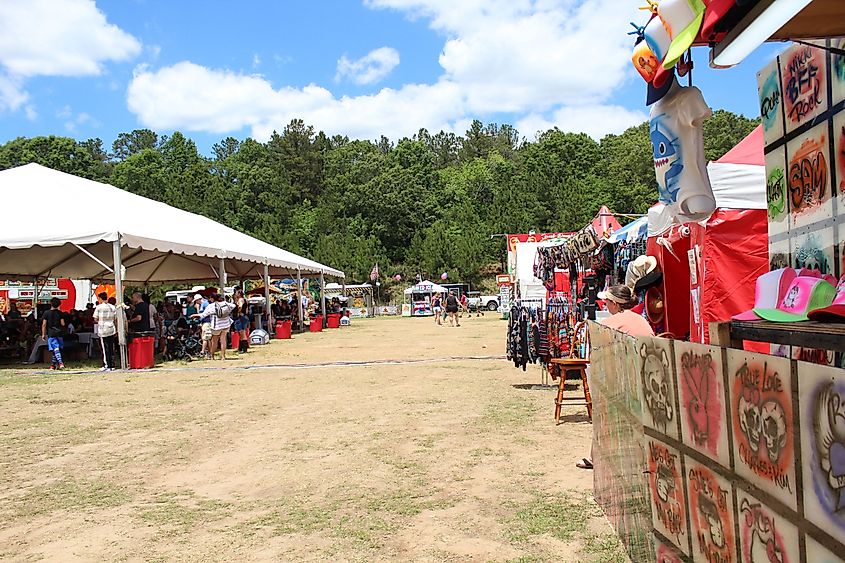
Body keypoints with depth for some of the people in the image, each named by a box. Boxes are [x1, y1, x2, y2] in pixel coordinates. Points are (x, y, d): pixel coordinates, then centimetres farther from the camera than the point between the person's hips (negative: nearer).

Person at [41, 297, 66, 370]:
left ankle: (60, 363, -24)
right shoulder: (60, 313, 0)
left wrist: (43, 334, 3)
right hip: (59, 333, 2)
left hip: (51, 334, -2)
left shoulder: (46, 313, -4)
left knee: (55, 349, -9)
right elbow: (63, 324, -2)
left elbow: (44, 324, -4)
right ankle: (53, 364, 17)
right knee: (57, 349, 13)